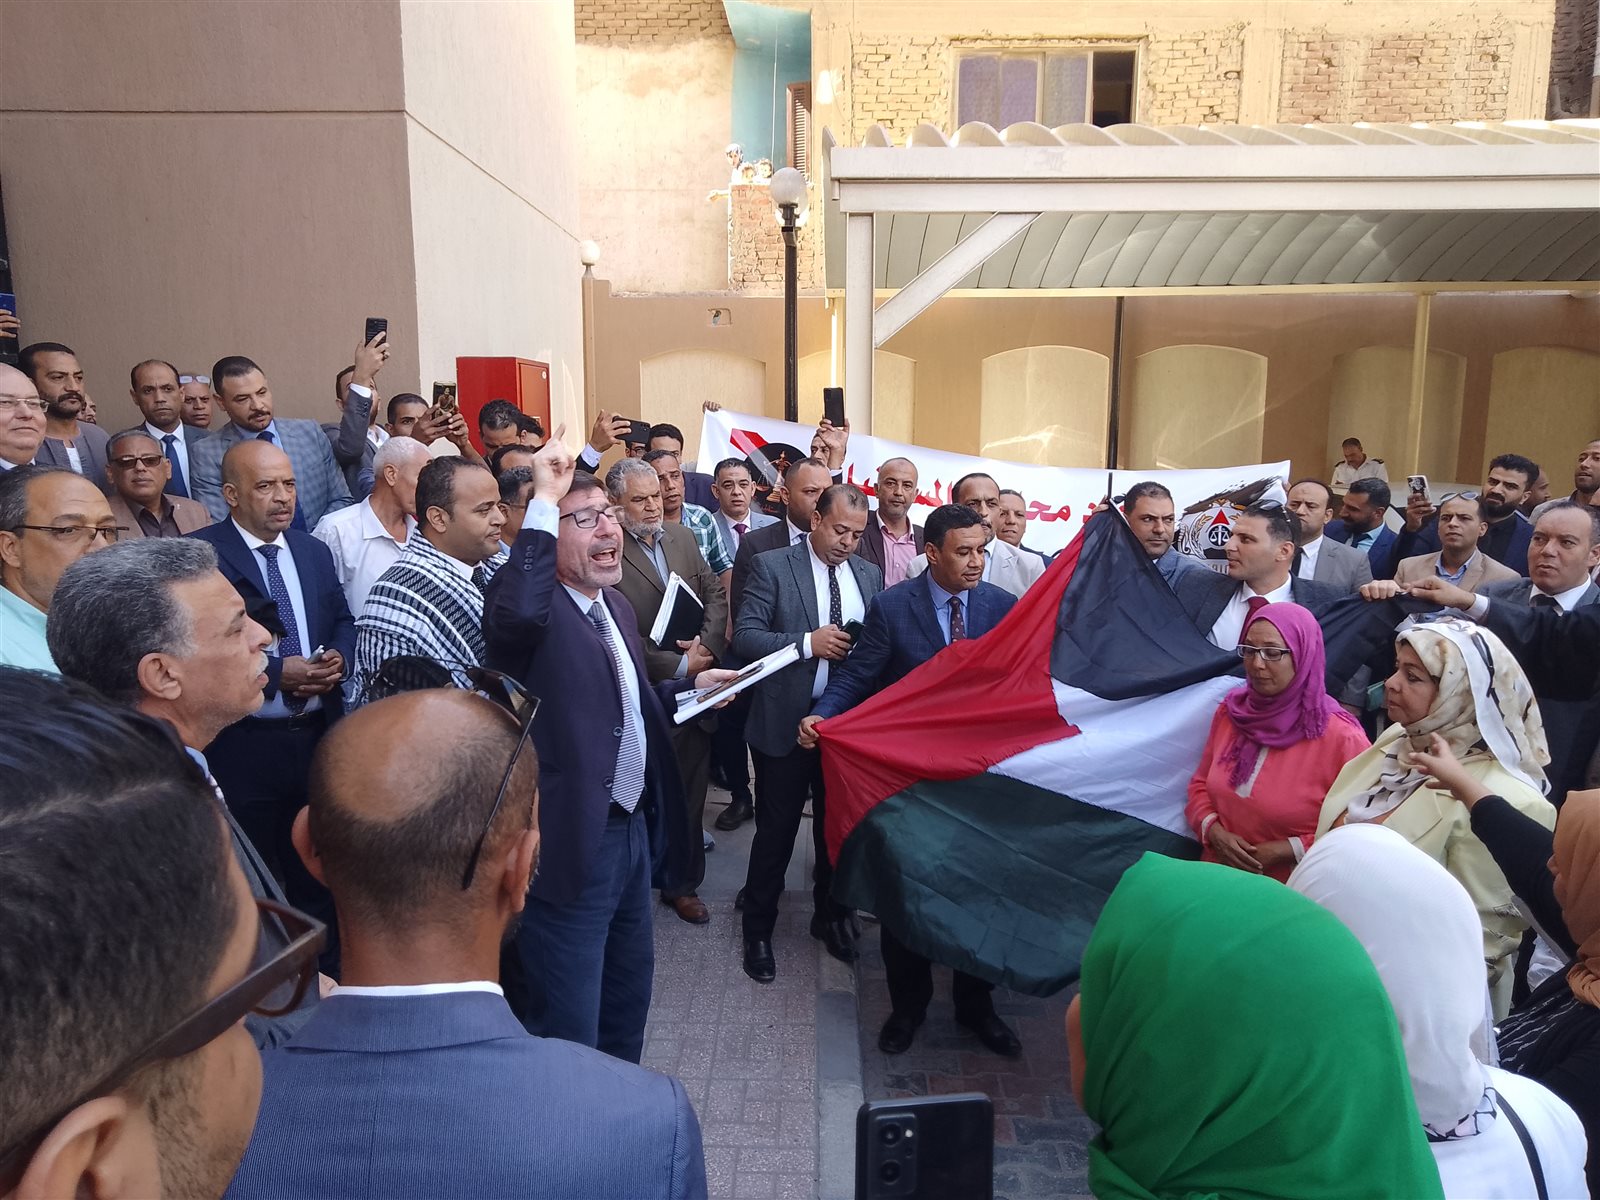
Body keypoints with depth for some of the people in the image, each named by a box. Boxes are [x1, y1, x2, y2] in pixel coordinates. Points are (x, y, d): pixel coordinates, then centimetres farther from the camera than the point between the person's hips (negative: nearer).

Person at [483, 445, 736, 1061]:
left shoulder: (617, 606, 11)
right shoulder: (532, 601, -17)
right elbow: (518, 615, -43)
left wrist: (690, 686, 11)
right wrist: (544, 500, -36)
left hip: (633, 830, 10)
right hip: (572, 843, -9)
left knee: (630, 988, 26)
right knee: (570, 1028, 4)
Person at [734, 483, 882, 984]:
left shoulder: (869, 575, 6)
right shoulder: (772, 566, -8)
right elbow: (744, 635, -13)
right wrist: (808, 642, -23)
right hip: (785, 720, -4)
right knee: (776, 830, 8)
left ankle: (831, 916, 38)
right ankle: (759, 929, 27)